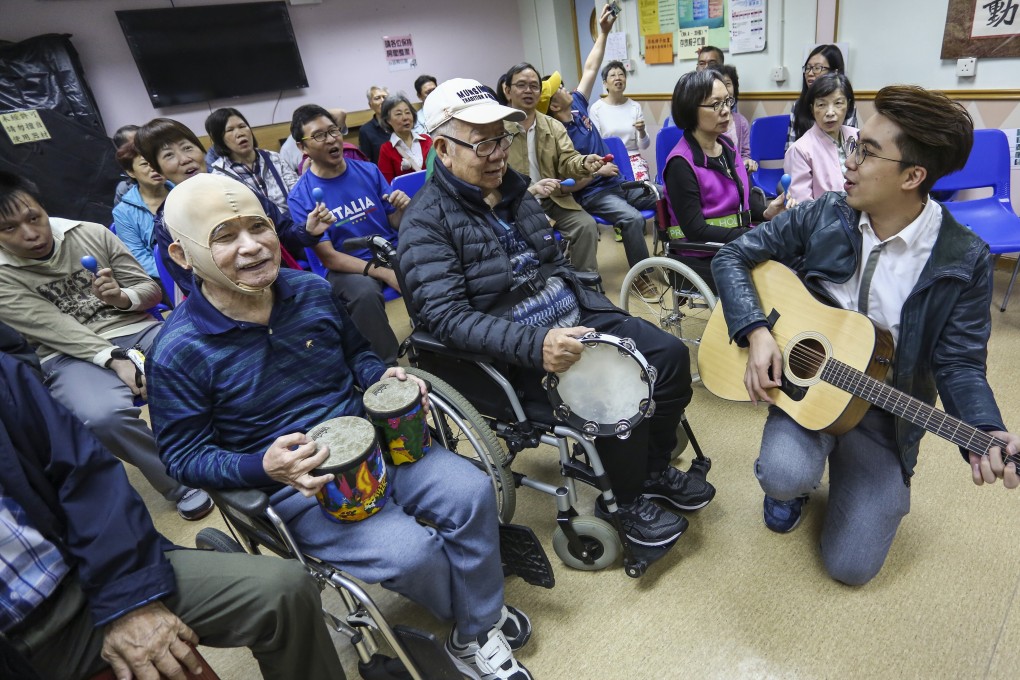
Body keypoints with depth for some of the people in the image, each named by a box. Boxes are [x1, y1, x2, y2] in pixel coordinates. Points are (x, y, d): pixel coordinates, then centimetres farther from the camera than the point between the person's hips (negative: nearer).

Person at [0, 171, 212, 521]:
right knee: (104, 415, -36)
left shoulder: (92, 234, 6)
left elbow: (151, 289, 10)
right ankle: (183, 483, -12)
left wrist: (123, 297, -13)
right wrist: (116, 359, -27)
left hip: (135, 329, 3)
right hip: (73, 354, -2)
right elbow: (55, 328, -13)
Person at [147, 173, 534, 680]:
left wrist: (382, 376, -7)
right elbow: (184, 457, -8)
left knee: (472, 493, -14)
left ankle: (476, 635, 10)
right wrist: (264, 466, -26)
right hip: (292, 485, -4)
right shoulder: (178, 353, -15)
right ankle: (483, 615, 13)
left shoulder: (313, 291, -1)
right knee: (410, 551, -24)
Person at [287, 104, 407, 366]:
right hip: (348, 267, -3)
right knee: (365, 293, -36)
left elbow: (396, 226, 9)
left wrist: (402, 210, -16)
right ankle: (386, 368, -17)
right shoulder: (300, 197, -6)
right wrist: (383, 273, -22)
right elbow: (329, 257, -10)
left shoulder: (368, 171, 4)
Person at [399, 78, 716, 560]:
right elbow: (446, 316, -24)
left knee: (670, 355, 0)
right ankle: (624, 501, 5)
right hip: (514, 353, -8)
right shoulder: (426, 222, -13)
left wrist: (598, 310, 11)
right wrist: (533, 343, -35)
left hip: (575, 317, 8)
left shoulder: (512, 189, 11)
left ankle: (654, 467, 21)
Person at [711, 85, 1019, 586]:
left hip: (884, 411, 0)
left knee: (851, 565, -3)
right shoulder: (821, 217, -8)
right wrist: (756, 332, -21)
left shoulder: (964, 261, -13)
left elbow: (959, 363, -9)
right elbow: (733, 256, -6)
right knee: (786, 475, -32)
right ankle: (791, 487, 9)